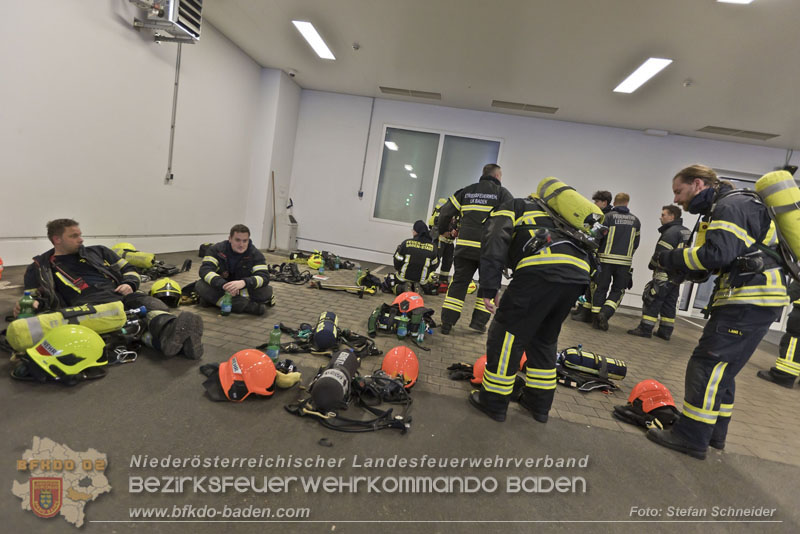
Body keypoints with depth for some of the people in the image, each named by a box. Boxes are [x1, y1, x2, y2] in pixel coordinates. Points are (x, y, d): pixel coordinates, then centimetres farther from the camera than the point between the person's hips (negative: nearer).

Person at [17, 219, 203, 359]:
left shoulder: (97, 251, 28)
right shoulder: (40, 267, 22)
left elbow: (129, 270, 27)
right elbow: (38, 298, 17)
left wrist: (129, 284, 4)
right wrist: (32, 305, -9)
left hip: (120, 295, 4)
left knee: (148, 302, -33)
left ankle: (170, 331, -65)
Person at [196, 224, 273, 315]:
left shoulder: (255, 254, -12)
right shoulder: (216, 249, -11)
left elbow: (264, 276, -24)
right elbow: (205, 269, -22)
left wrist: (244, 283, -45)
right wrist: (223, 284, -42)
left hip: (245, 290, -1)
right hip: (220, 289, 2)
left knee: (267, 291, -28)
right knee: (200, 286, -30)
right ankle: (247, 306, -35)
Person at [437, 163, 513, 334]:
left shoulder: (466, 191, 13)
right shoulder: (502, 193, 4)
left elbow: (446, 212, 11)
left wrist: (444, 231, 28)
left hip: (465, 245, 3)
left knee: (458, 283, 10)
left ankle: (447, 322, 7)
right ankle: (479, 322, 14)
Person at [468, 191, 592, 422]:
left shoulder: (508, 208, 20)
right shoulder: (546, 211, 40)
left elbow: (495, 244, -2)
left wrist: (488, 288, -7)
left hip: (542, 268, -8)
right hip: (579, 272, 8)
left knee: (507, 334, 4)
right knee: (544, 338, 21)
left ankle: (493, 401, 13)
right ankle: (539, 403, 30)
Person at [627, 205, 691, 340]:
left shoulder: (671, 232, -15)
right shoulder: (687, 232, 16)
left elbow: (661, 254, -18)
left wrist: (652, 265, -2)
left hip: (665, 274, -9)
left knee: (652, 301, -5)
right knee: (669, 304, 12)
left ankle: (645, 329, -4)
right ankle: (666, 332, 16)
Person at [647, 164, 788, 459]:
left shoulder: (730, 206, -13)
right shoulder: (725, 207, 19)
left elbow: (717, 253, -26)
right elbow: (727, 260, 18)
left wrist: (671, 259, -14)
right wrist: (682, 267, 2)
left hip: (749, 301, -10)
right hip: (753, 300, 10)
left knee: (707, 366, -8)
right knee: (721, 368, 15)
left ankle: (692, 437, 0)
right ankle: (714, 433, 25)